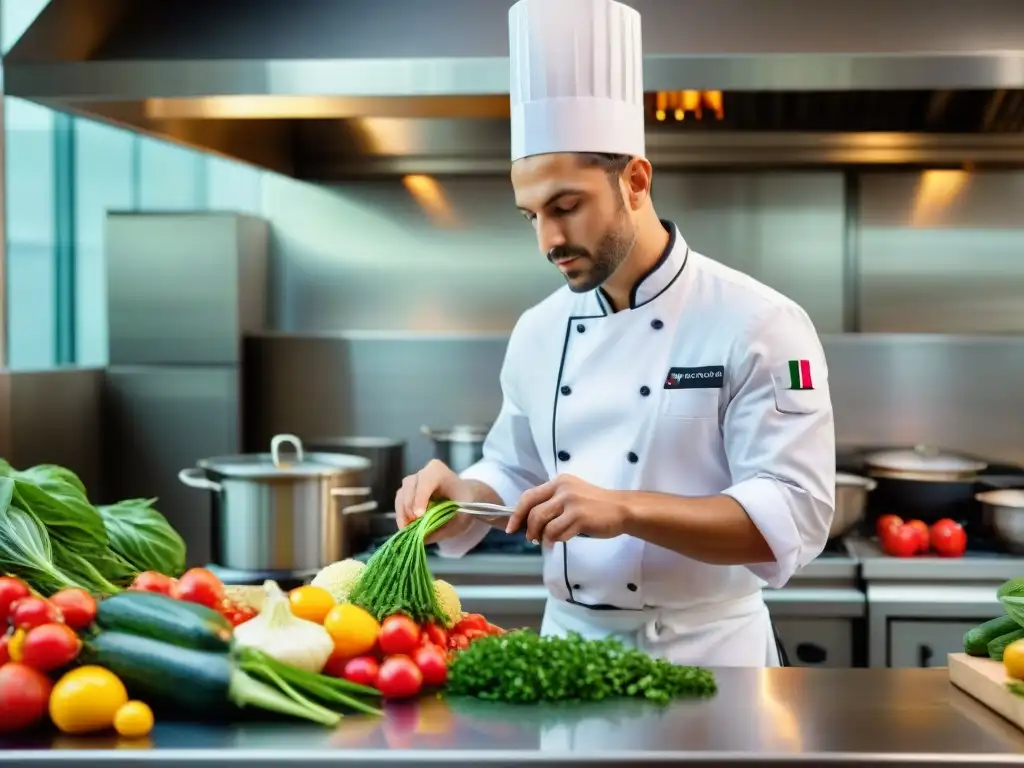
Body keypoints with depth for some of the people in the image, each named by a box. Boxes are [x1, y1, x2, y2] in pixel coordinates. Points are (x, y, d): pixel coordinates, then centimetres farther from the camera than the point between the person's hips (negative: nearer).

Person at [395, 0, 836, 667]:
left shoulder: (757, 325, -15)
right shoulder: (538, 331, 3)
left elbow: (794, 518, -21)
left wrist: (625, 509, -31)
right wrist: (464, 497, -9)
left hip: (704, 652, -5)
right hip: (568, 639, 5)